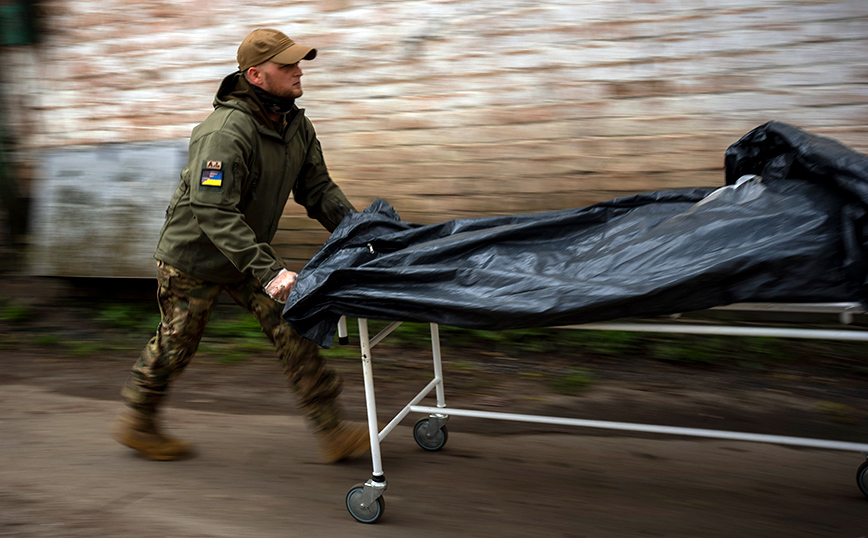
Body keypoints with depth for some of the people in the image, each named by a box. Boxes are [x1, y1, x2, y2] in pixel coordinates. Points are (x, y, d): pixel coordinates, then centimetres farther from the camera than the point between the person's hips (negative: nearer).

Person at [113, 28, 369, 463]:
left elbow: (318, 189, 4)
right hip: (193, 256, -7)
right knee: (175, 345, 8)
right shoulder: (225, 133, -29)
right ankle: (136, 424, 34)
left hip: (246, 253, 7)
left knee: (292, 329, -1)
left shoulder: (297, 126, -1)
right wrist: (268, 270, -41)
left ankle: (332, 431, 3)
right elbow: (213, 213, -35)